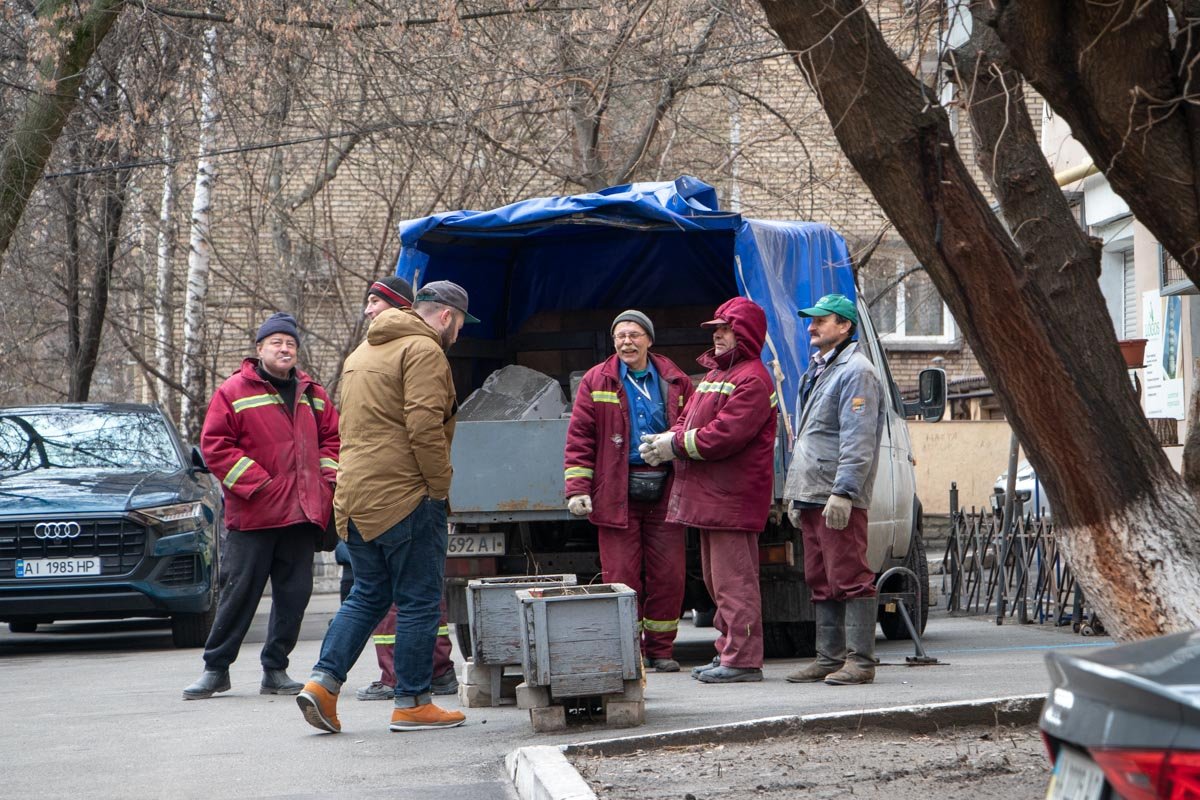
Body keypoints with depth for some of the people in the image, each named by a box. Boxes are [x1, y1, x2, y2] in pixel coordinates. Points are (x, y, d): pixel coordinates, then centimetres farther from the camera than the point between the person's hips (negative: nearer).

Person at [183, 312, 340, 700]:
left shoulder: (313, 395, 15)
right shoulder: (234, 391, -1)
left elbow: (332, 438, 22)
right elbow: (215, 445, -6)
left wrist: (328, 477, 4)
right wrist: (256, 484, -11)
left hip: (302, 514, 5)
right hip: (252, 514, -5)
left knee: (293, 594, 5)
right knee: (239, 591, -2)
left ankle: (275, 670, 14)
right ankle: (216, 668, 8)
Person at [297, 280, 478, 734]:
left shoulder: (363, 352, 21)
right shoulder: (423, 350, -9)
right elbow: (425, 426, -19)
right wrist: (441, 487, -12)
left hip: (355, 497, 9)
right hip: (405, 496, -8)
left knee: (367, 595, 16)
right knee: (418, 601, 0)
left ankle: (322, 681, 3)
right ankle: (412, 703, 4)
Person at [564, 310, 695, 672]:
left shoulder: (675, 382, 9)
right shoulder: (597, 381, 5)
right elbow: (580, 438, 1)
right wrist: (577, 488, -6)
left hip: (664, 491, 2)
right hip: (617, 492, -2)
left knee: (668, 575, 2)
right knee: (621, 576, -2)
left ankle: (660, 650, 13)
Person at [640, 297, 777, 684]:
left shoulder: (751, 380, -12)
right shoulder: (715, 373, 22)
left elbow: (725, 434, -21)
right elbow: (689, 418, 20)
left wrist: (677, 445, -13)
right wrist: (666, 440, -1)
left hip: (733, 495, -11)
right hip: (710, 494, 11)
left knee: (732, 579, -9)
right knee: (715, 578, 15)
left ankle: (742, 659, -7)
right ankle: (728, 652, 22)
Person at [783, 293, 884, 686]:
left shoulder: (855, 372, -10)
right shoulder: (816, 371, 22)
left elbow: (858, 441, -18)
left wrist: (842, 492, -23)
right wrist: (796, 493, 24)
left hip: (839, 501, -10)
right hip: (812, 497, 10)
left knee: (849, 578, -9)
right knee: (821, 582, 11)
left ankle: (860, 660, -8)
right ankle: (830, 658, 17)